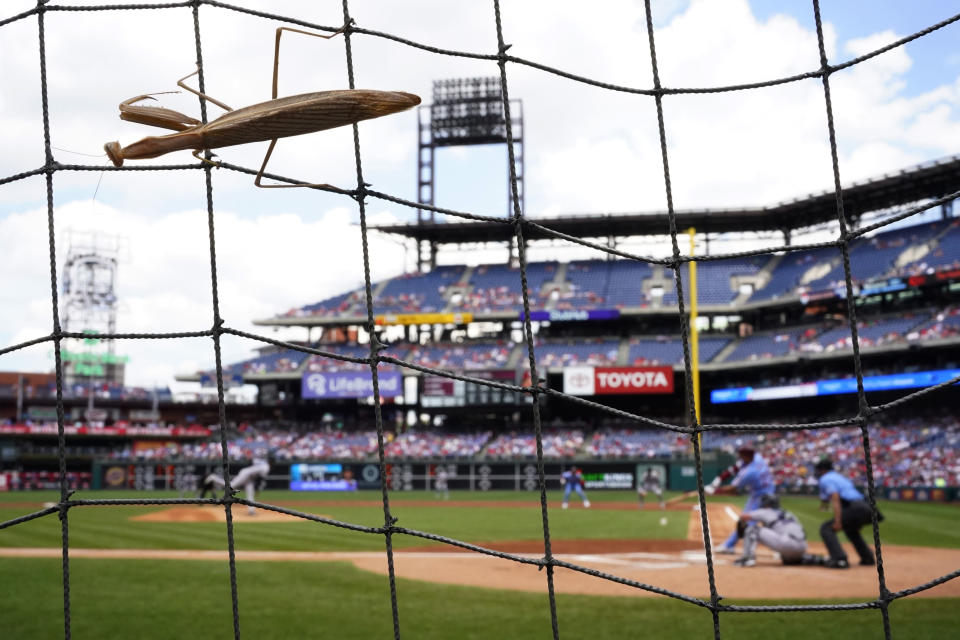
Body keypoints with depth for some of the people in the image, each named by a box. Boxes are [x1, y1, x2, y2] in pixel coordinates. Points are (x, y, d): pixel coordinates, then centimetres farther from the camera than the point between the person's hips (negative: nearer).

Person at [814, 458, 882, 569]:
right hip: (867, 508, 9)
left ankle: (840, 559, -20)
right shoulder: (840, 477, 30)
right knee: (850, 528, 36)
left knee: (826, 528, -5)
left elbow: (835, 497, -13)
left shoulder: (825, 479, 2)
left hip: (855, 509, -9)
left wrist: (837, 521, -20)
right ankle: (868, 558, 30)